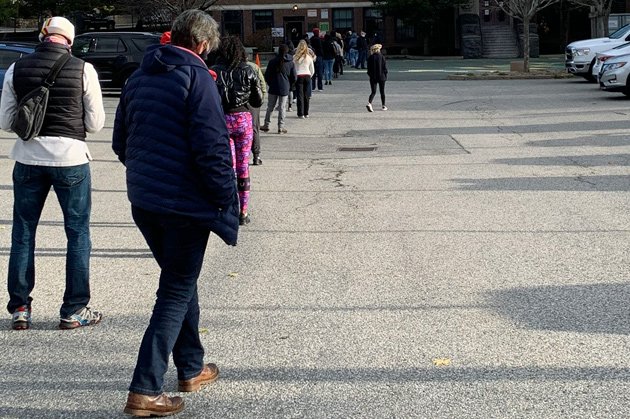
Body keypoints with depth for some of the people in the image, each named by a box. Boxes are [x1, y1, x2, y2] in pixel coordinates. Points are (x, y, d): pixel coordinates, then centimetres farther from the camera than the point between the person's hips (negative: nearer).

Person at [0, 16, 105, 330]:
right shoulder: (83, 70, -7)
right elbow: (95, 124, -3)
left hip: (28, 158, 2)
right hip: (70, 158, -2)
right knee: (78, 234, 9)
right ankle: (74, 310, 12)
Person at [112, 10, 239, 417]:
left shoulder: (138, 78, 11)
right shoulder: (196, 78, -13)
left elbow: (121, 142, 16)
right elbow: (211, 147, -19)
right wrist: (226, 197, -9)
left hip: (143, 200, 8)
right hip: (185, 203, -8)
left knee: (181, 280, 22)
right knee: (176, 292, 1)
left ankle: (191, 368, 33)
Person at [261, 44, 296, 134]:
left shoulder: (272, 61, -4)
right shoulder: (291, 63, -3)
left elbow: (267, 75, 0)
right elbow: (294, 78, 0)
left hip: (273, 88, 0)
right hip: (284, 89, 0)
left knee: (270, 107, 11)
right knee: (282, 108, 5)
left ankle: (266, 125, 16)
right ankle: (281, 127, 5)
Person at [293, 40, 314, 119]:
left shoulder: (295, 57, -6)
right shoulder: (309, 57, 3)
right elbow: (312, 71, 8)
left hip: (299, 76, -3)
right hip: (307, 76, 3)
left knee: (300, 95, 0)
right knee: (306, 95, 10)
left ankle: (301, 113, -2)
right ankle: (306, 113, 15)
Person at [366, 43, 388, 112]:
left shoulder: (370, 58, -3)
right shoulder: (381, 57, -8)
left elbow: (369, 68, 0)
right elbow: (384, 67, -5)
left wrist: (370, 75, 12)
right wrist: (385, 76, 6)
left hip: (373, 77, 1)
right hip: (381, 77, -1)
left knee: (373, 92, 5)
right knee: (382, 92, 12)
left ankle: (369, 103, -19)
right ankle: (384, 106, 19)